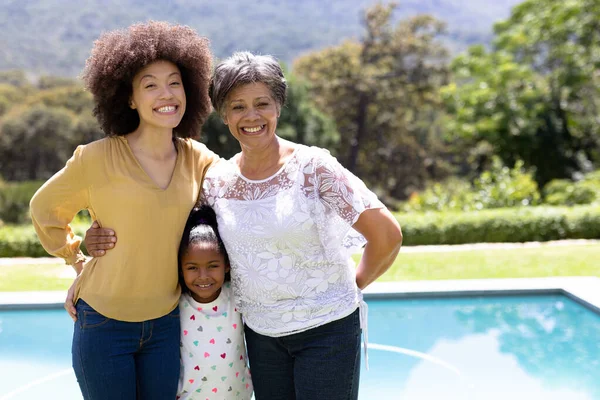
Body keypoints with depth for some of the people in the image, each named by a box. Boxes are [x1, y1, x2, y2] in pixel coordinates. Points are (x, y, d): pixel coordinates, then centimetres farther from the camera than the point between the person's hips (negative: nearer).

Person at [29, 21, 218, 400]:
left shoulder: (200, 161, -5)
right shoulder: (98, 158, -13)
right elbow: (45, 209, 3)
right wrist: (80, 263, 4)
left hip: (166, 324, 3)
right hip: (103, 323, -3)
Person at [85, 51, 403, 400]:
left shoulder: (312, 167, -13)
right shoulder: (216, 182, -1)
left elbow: (387, 234, -13)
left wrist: (356, 282, -3)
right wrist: (108, 240, -8)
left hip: (327, 328, -4)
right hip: (261, 332, 4)